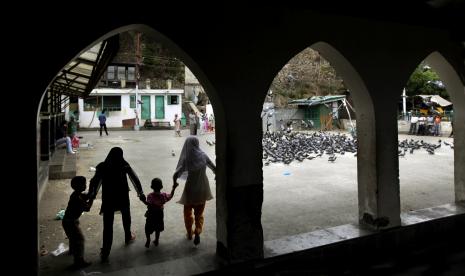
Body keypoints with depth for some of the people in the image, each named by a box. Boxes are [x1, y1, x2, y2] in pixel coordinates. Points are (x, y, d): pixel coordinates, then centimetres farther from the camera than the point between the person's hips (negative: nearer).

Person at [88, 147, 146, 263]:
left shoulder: (102, 167, -8)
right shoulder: (124, 166, -9)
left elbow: (94, 182, -12)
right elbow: (135, 179, -7)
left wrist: (91, 195, -3)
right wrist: (140, 193, -1)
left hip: (108, 200, 0)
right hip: (123, 198, 0)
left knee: (107, 225, 5)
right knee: (126, 218, 27)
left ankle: (105, 253, 6)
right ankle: (128, 237, 48)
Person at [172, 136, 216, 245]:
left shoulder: (186, 159, -18)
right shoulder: (203, 156, -10)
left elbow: (176, 175, -23)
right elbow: (214, 168, 0)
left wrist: (174, 183, -3)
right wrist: (216, 174, 20)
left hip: (190, 188, -2)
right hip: (202, 188, 3)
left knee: (188, 212, 21)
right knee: (199, 212, 18)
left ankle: (189, 233, 32)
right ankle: (197, 231, -1)